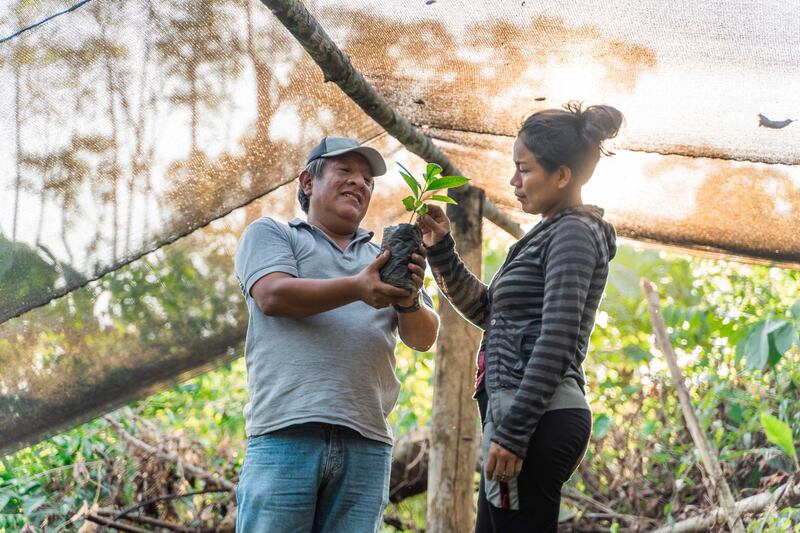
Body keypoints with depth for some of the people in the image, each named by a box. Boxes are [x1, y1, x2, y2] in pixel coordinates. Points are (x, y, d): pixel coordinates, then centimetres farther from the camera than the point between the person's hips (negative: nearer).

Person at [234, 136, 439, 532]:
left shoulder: (386, 258, 25)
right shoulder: (269, 234, 15)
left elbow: (424, 338, 14)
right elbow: (272, 295, -5)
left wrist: (409, 301, -11)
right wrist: (357, 288, -19)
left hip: (367, 444, 4)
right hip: (286, 433, -3)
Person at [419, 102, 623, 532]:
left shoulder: (573, 232, -8)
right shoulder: (552, 234, 22)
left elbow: (556, 341, -18)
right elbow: (487, 311, 30)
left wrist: (513, 431, -22)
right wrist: (441, 251, 18)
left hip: (537, 416, -10)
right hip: (538, 415, 10)